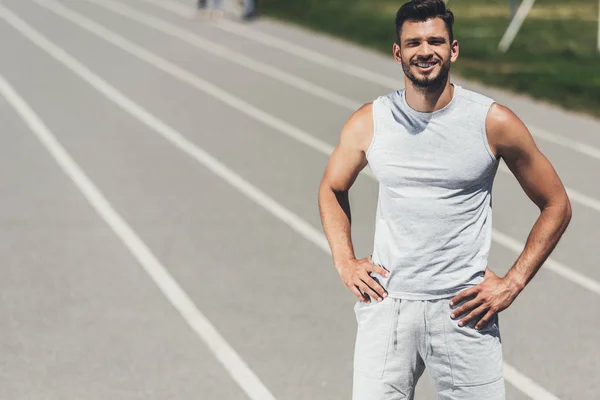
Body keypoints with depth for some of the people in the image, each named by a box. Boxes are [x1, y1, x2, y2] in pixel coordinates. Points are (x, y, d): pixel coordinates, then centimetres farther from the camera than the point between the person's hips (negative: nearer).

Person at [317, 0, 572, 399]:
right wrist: (345, 262, 7)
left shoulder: (495, 123, -5)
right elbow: (332, 188, 20)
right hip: (388, 304, 1)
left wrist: (513, 283, -2)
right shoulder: (369, 123, 1)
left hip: (464, 311, -1)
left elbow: (556, 206, 4)